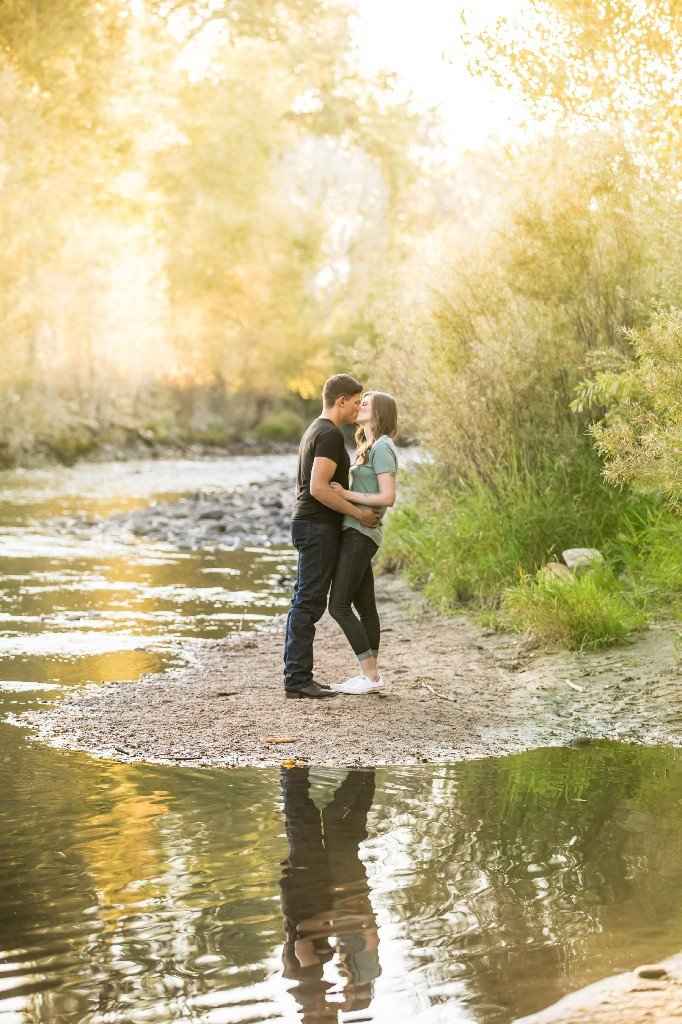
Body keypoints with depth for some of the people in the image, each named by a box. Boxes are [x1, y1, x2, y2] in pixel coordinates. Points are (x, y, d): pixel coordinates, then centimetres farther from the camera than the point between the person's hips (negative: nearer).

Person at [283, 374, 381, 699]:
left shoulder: (315, 431, 17)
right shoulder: (330, 435, -15)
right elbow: (318, 488, -23)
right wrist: (358, 512, -15)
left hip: (308, 524, 10)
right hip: (319, 528, -10)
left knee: (305, 603, 11)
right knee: (308, 603, -9)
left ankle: (297, 676, 14)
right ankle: (297, 680, -9)